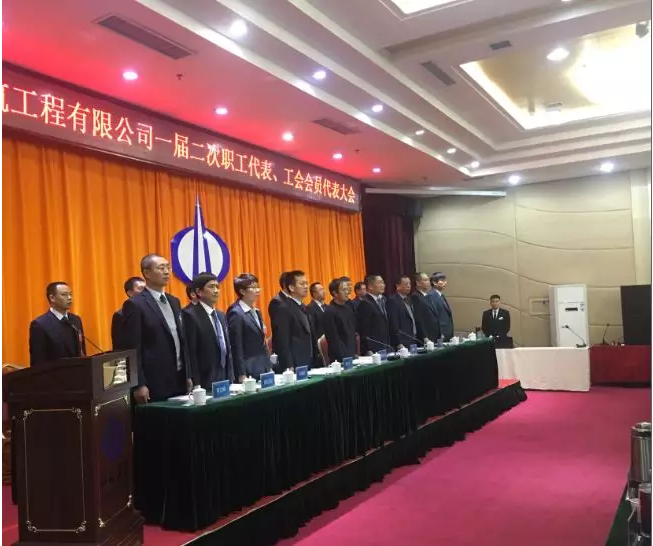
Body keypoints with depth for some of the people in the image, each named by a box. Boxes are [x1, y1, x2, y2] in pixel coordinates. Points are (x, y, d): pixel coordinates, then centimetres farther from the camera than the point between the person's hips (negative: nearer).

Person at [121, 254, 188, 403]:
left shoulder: (174, 302, 13)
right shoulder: (135, 304, -9)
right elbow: (132, 349, -12)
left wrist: (187, 375, 14)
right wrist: (139, 385, -15)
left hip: (180, 380, 7)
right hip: (154, 384, -6)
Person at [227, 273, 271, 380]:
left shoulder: (256, 312, 14)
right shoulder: (236, 313, -12)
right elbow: (236, 347, -14)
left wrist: (269, 367, 13)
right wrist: (242, 375, -16)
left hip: (263, 369, 8)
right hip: (248, 372, -8)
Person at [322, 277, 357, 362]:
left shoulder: (348, 308, 10)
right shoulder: (329, 312, -13)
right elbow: (333, 340, -15)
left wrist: (355, 353, 10)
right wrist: (343, 358, -16)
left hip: (352, 355, 7)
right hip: (340, 359, -7)